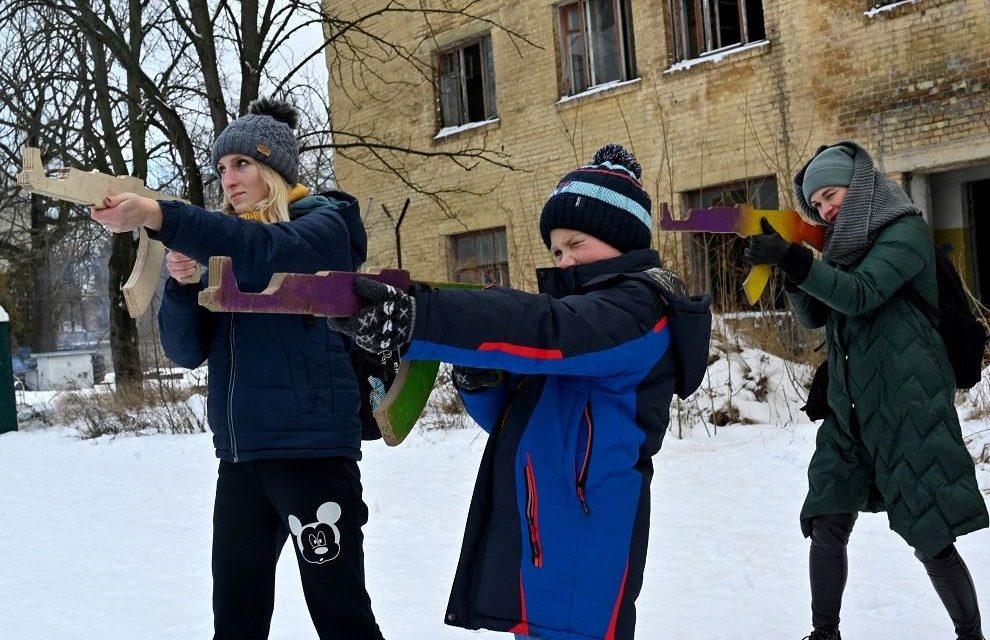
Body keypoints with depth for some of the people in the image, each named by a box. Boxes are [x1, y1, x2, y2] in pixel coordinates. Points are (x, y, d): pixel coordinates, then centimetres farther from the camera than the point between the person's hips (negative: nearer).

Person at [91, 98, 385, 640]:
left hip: (310, 448, -6)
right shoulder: (221, 246, 16)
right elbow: (187, 350, 11)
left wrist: (160, 218, -33)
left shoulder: (325, 223, -1)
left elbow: (268, 253, -25)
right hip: (240, 454, 6)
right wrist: (182, 283, -8)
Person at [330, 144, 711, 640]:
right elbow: (510, 414, 18)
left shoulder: (638, 310, -9)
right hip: (531, 541, 9)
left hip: (579, 550, -9)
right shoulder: (580, 305, 19)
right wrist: (478, 379, -5)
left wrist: (412, 319, -38)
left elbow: (540, 331, -29)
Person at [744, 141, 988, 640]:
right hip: (850, 410, 7)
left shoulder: (905, 231, -5)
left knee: (932, 538, -4)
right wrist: (788, 269, -7)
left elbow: (861, 295, -18)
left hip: (910, 406, -6)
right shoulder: (845, 244, 16)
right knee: (826, 528, 0)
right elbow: (814, 316, 10)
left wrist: (794, 259, -27)